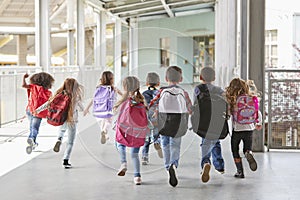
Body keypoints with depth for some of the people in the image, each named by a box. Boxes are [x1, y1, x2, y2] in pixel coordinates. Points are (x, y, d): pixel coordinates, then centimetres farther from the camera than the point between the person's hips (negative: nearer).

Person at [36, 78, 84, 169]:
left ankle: (59, 140, 7)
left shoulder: (60, 94, -6)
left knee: (62, 130, 37)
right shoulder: (76, 97, -12)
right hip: (72, 121, -3)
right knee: (70, 142, 8)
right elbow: (81, 109, 0)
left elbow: (49, 103, -4)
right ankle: (65, 161, 0)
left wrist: (38, 110, 4)